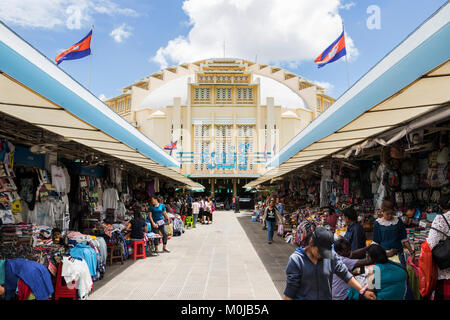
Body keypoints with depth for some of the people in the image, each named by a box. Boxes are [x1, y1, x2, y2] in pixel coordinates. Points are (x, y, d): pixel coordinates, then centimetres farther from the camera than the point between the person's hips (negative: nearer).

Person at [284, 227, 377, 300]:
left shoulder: (331, 255, -7)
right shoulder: (296, 260, -16)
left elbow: (345, 274, 0)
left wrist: (363, 291, -3)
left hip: (326, 297, 3)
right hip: (303, 297, -2)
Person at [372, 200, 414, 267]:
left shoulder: (398, 221, 3)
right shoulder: (378, 223, -3)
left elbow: (404, 239, 10)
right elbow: (375, 242, 3)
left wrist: (411, 251, 5)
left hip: (398, 252, 2)